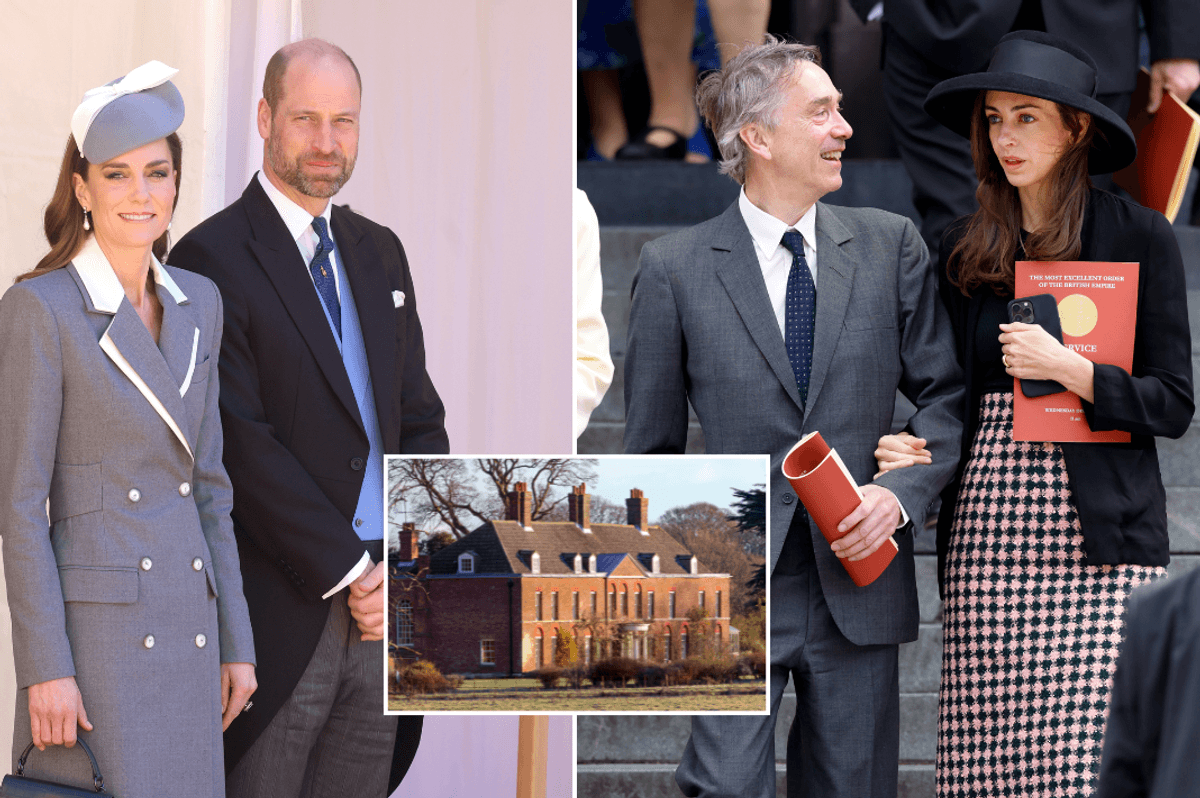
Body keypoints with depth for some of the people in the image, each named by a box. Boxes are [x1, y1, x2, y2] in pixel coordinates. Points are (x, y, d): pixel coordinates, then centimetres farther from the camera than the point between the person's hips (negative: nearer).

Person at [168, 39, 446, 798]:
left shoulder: (379, 251, 15)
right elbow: (241, 444, -14)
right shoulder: (213, 259, -8)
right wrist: (348, 572, -14)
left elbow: (419, 415, 14)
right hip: (281, 615, -6)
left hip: (382, 608, 6)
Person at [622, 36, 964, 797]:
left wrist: (902, 491, -9)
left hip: (860, 580, 2)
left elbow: (946, 393, 8)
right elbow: (651, 443, 6)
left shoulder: (891, 245, 6)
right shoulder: (676, 267, 0)